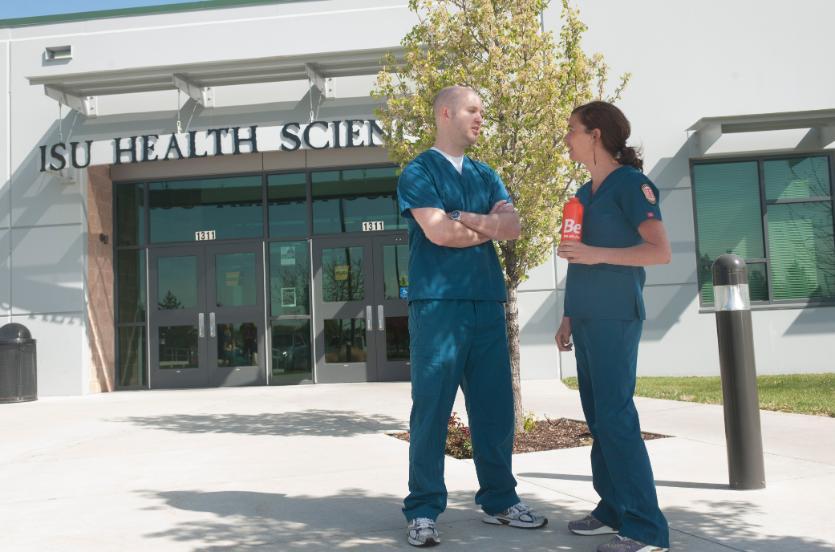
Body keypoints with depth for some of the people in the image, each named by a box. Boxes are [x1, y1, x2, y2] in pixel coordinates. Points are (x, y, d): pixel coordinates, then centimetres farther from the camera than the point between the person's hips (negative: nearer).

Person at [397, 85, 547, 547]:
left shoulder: (487, 176, 19)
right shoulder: (418, 172, 1)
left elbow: (513, 225, 4)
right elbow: (438, 232, -14)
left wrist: (467, 219, -10)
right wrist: (489, 227, 1)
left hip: (487, 302, 6)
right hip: (438, 302, -6)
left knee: (495, 406, 9)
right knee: (431, 409, -2)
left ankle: (499, 500, 22)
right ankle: (423, 511, 7)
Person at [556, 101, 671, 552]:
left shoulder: (630, 183, -6)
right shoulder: (585, 193, 17)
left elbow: (661, 251, -15)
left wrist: (596, 253, -21)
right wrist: (568, 318, 18)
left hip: (615, 319, -8)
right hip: (587, 320, 8)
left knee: (616, 417, -10)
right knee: (598, 417, 10)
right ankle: (614, 510, 20)